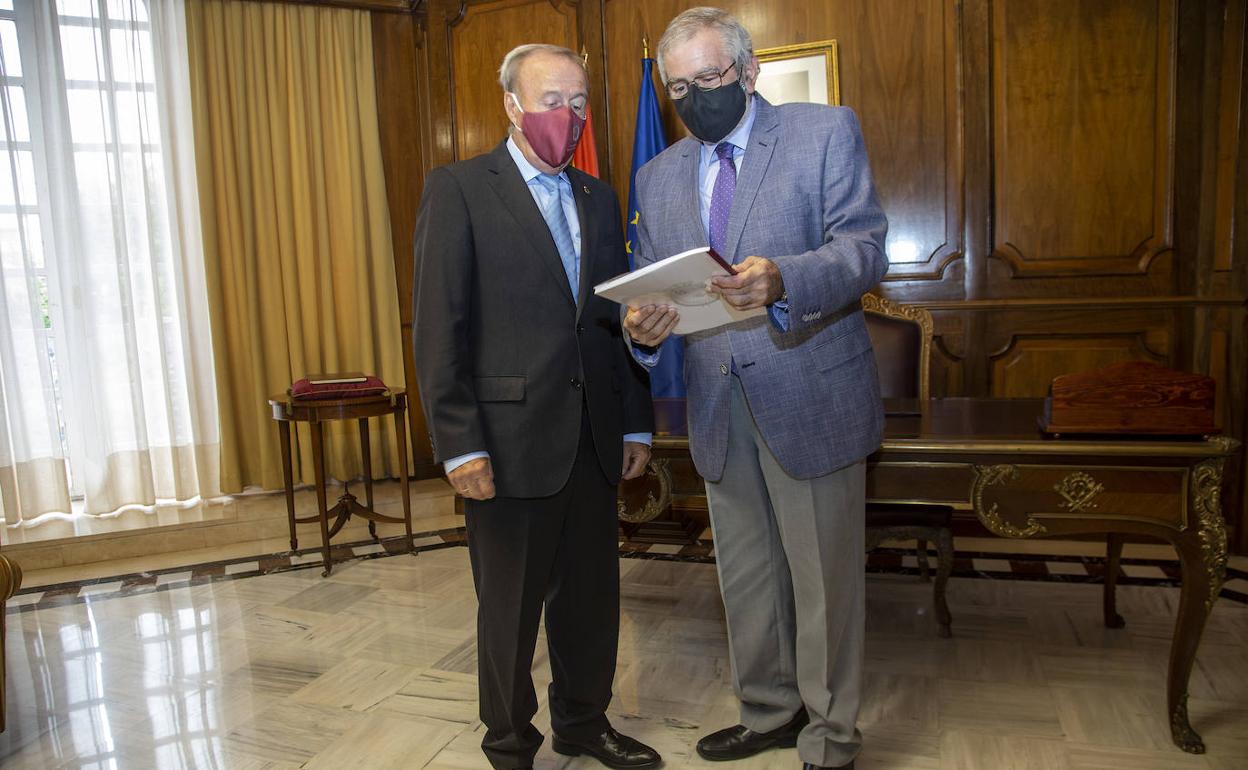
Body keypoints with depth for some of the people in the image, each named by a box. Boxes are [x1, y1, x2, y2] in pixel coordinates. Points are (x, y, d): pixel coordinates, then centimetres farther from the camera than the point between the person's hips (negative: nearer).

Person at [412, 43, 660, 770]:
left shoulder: (599, 198, 14)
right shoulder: (459, 189, -4)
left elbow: (619, 318, 14)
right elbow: (439, 328, -9)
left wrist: (637, 423, 10)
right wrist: (460, 445, -15)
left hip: (594, 439, 5)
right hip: (511, 438, -5)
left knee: (592, 594, 15)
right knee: (510, 605, 10)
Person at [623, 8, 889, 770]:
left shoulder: (827, 131, -2)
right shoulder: (659, 177, 12)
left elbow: (865, 247, -13)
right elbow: (651, 285, 9)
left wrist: (783, 280, -33)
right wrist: (643, 328, -15)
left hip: (811, 394, -5)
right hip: (719, 406, 5)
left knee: (824, 578, 6)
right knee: (745, 577, 18)